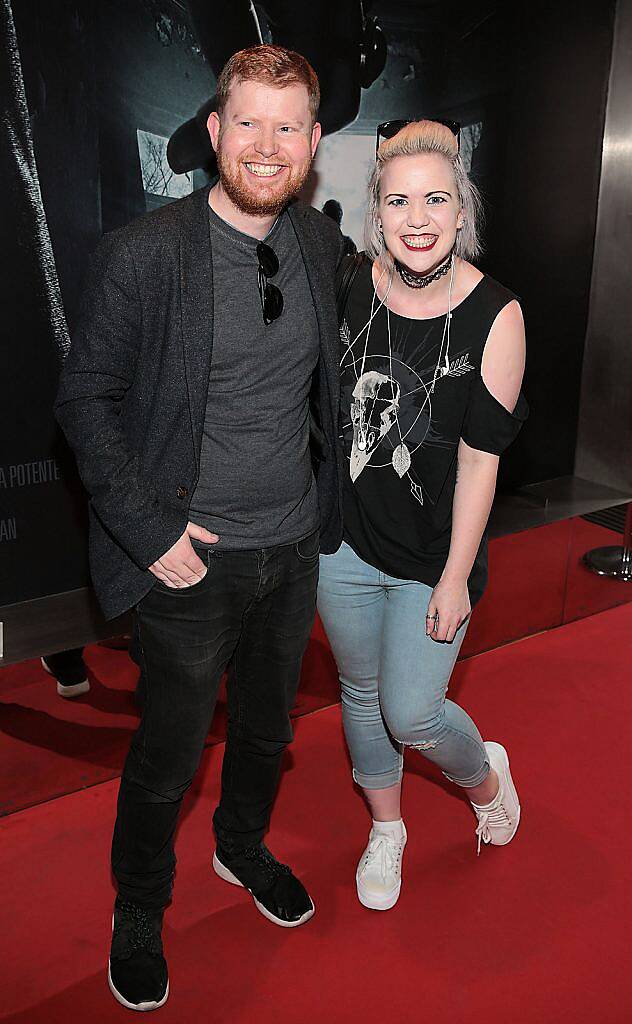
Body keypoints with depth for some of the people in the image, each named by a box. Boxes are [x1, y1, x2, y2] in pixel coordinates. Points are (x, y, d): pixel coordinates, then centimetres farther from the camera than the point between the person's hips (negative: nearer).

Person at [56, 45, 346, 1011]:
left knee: (268, 727, 24)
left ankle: (242, 849, 54)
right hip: (193, 561, -5)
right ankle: (139, 913, 40)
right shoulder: (142, 254, -16)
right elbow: (86, 400, -11)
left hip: (296, 548, 5)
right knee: (169, 756, 11)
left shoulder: (324, 245, 1)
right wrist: (150, 531, -16)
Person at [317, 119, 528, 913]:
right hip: (345, 538, 4)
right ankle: (386, 830, 44)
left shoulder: (495, 316, -15)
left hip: (434, 554, -3)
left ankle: (484, 773, 38)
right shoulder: (347, 288, -6)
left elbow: (480, 456, -12)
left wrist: (456, 576, -10)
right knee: (360, 691, 17)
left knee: (411, 713, 1)